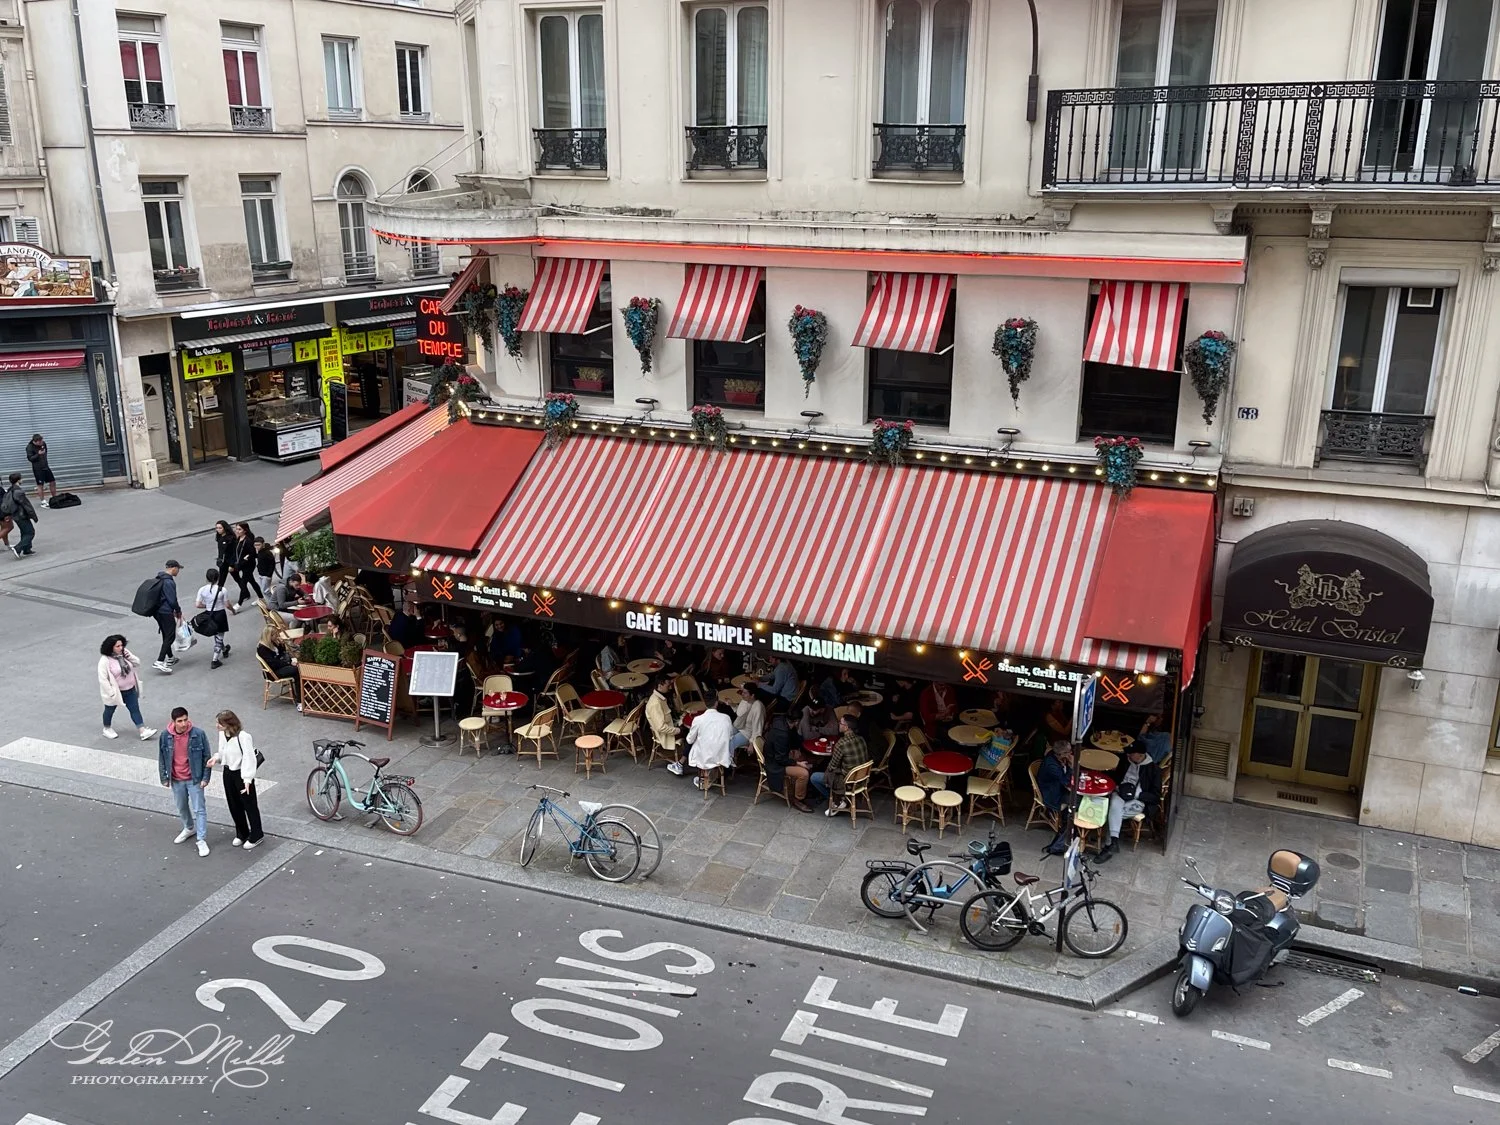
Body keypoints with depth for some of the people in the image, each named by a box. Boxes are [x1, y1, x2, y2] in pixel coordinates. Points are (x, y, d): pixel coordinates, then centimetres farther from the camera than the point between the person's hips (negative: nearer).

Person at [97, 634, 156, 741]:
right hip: (115, 691, -5)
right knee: (110, 710, 19)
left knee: (135, 709, 3)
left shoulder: (125, 653, -5)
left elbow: (137, 664, 4)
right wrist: (111, 692, -23)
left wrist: (130, 657, -17)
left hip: (130, 689, 5)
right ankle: (107, 729, 41)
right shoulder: (105, 660, -24)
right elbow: (103, 679, -23)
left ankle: (143, 731, 3)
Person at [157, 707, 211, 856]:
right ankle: (189, 829, 46)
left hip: (194, 779, -3)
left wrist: (205, 778, -9)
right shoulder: (165, 736, -11)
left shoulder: (198, 734, -17)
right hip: (176, 780, 3)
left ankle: (202, 840, 4)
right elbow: (162, 758, 2)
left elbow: (206, 757, -9)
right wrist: (164, 778, 3)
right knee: (182, 808, 22)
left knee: (199, 809, -2)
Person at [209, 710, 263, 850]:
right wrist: (216, 758, -11)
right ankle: (241, 833, 36)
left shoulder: (243, 736, -26)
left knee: (249, 805, 6)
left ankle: (256, 835, 21)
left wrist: (247, 779, -27)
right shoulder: (222, 734, -3)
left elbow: (249, 758, -23)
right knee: (234, 806, 18)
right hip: (228, 773, 7)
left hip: (242, 774, -7)